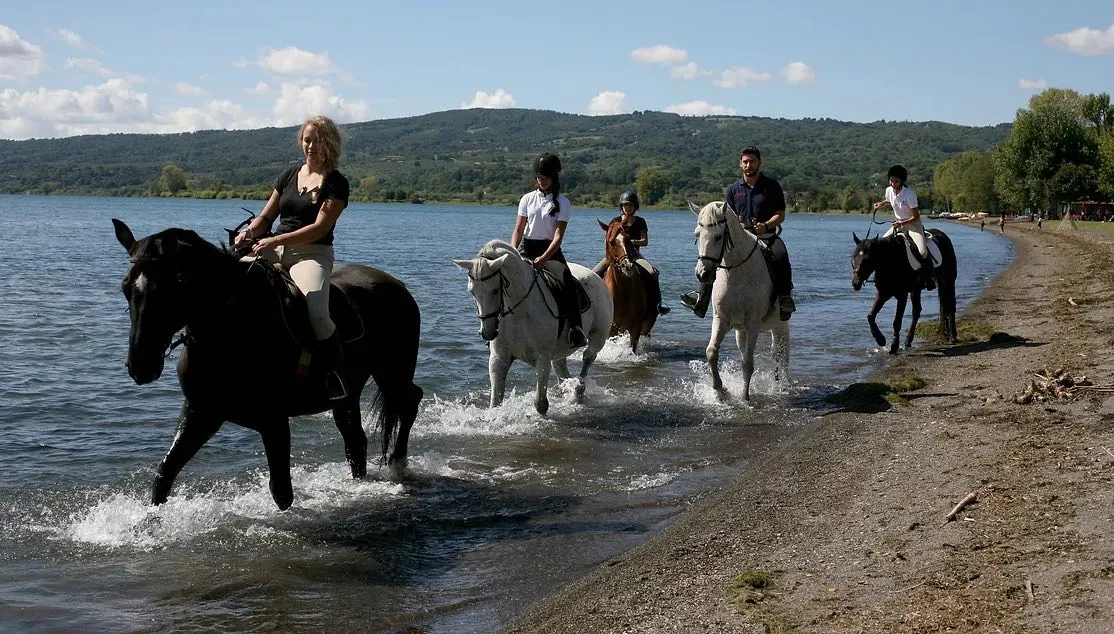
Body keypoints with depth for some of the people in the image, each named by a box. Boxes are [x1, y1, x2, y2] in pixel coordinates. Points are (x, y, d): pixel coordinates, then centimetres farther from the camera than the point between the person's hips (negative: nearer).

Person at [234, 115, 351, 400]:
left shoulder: (336, 183, 0)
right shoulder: (289, 174, 18)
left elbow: (319, 229, -11)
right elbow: (266, 216, 20)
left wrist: (275, 240, -20)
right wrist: (249, 232, -4)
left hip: (311, 255, -6)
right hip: (275, 250, 6)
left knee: (316, 312, -33)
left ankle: (336, 376, -14)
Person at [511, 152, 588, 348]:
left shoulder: (562, 203, -1)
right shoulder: (527, 199, 9)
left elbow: (558, 235, -9)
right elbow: (518, 229, 8)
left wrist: (544, 258, -24)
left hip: (550, 249, -3)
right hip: (526, 247, 3)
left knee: (568, 283, -24)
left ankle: (575, 328, -27)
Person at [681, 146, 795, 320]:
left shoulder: (772, 186, 7)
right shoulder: (733, 189, 14)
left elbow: (780, 215, 3)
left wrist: (766, 225, -17)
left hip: (767, 236, -3)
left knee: (781, 256, -35)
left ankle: (785, 297, -32)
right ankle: (701, 298, -15)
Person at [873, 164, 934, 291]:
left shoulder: (910, 194, -23)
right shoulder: (889, 191, -5)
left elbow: (916, 217, -21)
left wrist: (902, 223, -33)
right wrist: (881, 203, 2)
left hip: (913, 224, -7)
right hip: (898, 224, 7)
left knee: (922, 252, -28)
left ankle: (928, 276, -7)